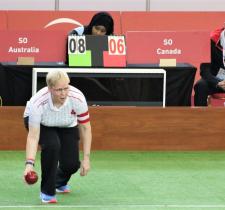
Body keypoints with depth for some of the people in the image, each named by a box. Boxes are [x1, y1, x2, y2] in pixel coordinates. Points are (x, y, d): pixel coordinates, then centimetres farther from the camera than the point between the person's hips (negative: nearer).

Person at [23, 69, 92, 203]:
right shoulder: (37, 102, -39)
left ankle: (60, 183, 29)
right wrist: (29, 163, -49)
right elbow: (33, 136, -37)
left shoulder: (77, 98, -34)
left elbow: (85, 128, -21)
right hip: (40, 124, -2)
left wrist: (86, 158, -23)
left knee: (72, 164, -10)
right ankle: (47, 192, -15)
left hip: (67, 126, 3)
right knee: (52, 145, -34)